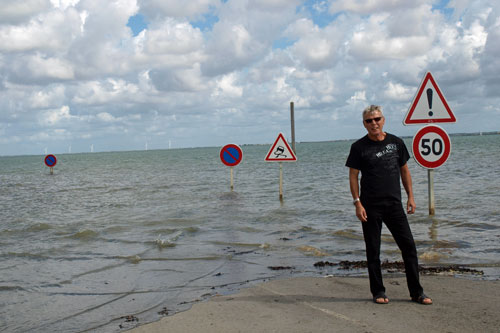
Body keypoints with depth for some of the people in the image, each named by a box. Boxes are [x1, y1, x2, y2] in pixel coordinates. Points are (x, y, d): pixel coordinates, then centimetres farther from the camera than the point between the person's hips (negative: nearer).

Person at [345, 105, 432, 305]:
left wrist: (410, 196, 9)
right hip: (370, 206, -3)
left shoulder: (396, 143, 8)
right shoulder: (359, 147, -2)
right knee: (373, 251, 3)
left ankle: (417, 292, 11)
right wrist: (357, 203, -10)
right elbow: (353, 177, -2)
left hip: (394, 204, 3)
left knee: (408, 246, 1)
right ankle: (378, 292, 16)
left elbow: (404, 170, 15)